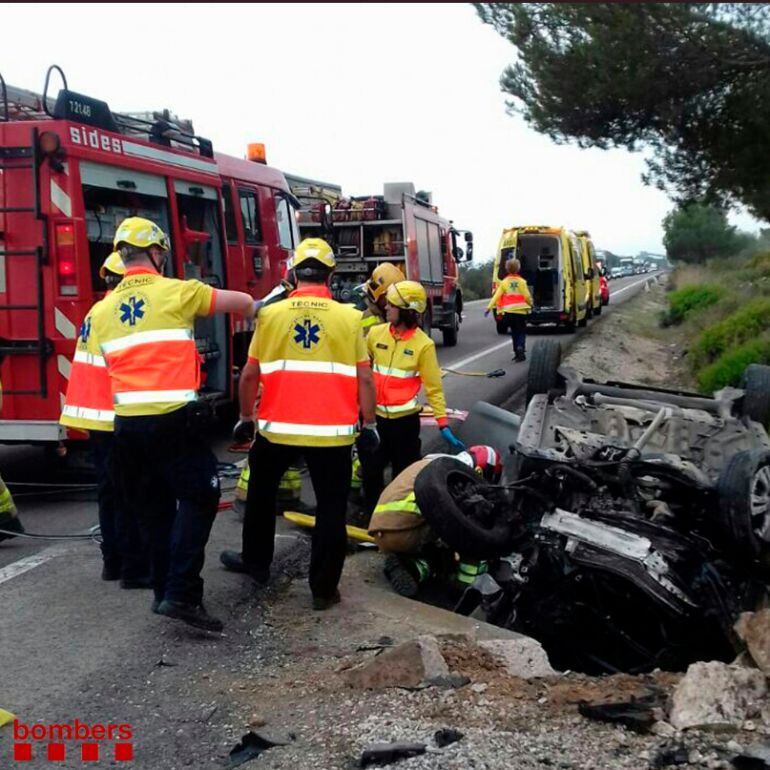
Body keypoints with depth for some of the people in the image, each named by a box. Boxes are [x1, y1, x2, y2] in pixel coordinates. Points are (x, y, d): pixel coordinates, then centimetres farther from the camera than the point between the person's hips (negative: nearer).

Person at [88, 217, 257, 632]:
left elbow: (102, 367, 14)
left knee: (153, 507, 16)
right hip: (174, 419, -6)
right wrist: (252, 309, 32)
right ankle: (181, 594, -7)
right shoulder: (177, 293, -3)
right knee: (198, 498, 1)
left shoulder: (102, 311, 12)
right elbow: (240, 301, 10)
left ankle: (164, 590, 23)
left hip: (127, 422, 6)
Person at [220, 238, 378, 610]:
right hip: (332, 431, -1)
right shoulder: (348, 317, -4)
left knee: (261, 493, 24)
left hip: (277, 428, 1)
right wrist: (369, 424, 6)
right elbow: (364, 378, -3)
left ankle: (256, 562, 37)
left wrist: (246, 416, 14)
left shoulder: (270, 314, -2)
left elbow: (250, 374, 1)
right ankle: (324, 588, 13)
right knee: (331, 508, 9)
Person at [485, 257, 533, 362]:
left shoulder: (504, 282, 2)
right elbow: (527, 296, -1)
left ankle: (517, 352, 13)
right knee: (521, 332, 7)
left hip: (509, 311, 1)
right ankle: (520, 347, -19)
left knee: (514, 332, 15)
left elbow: (496, 296, -5)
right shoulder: (521, 281, -1)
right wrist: (531, 304, 18)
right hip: (521, 310, -1)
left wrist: (489, 307, -5)